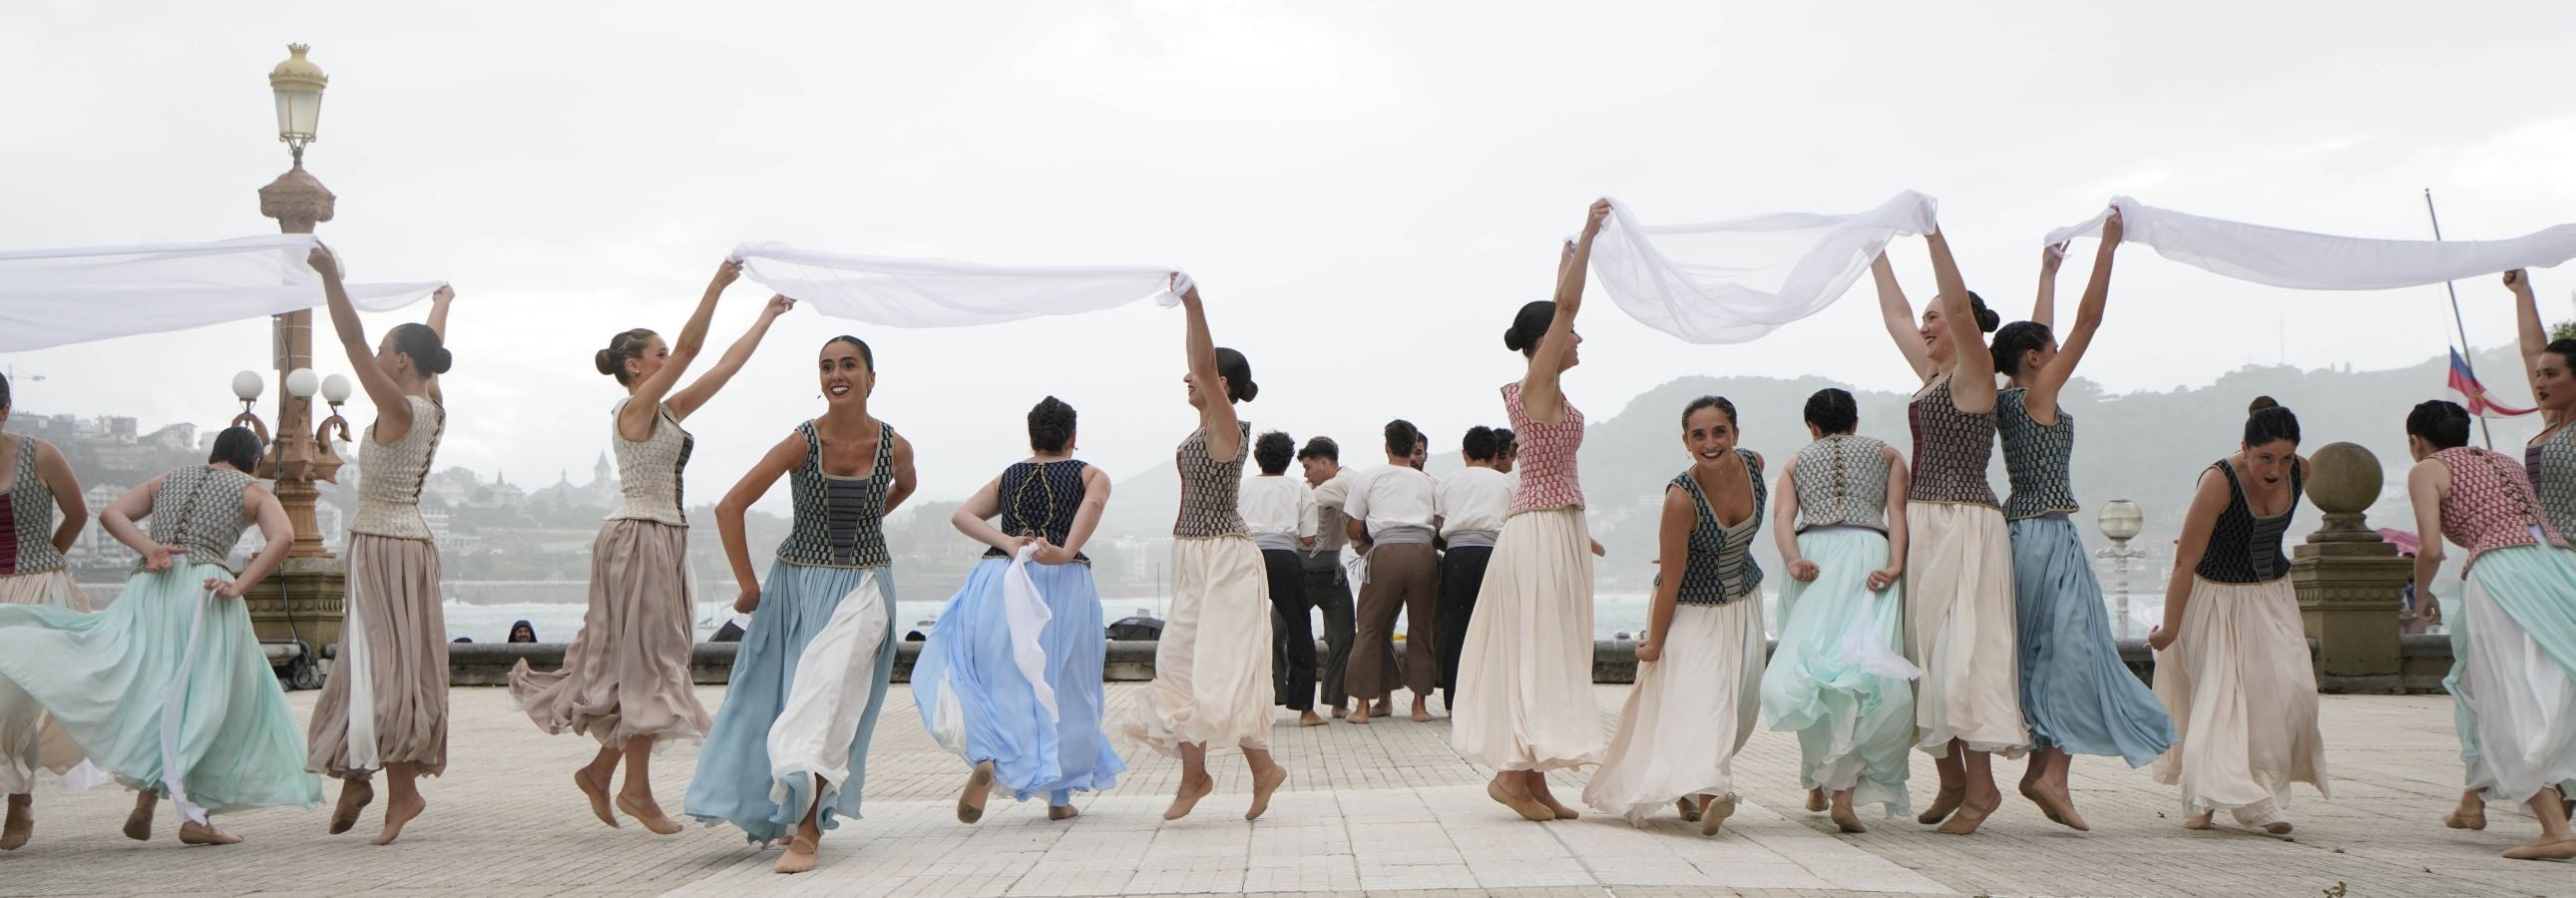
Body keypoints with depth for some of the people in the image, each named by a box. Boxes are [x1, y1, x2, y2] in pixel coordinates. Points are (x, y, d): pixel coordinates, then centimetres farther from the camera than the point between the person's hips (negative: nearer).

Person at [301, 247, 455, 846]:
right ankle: (358, 777, 15)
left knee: (382, 665, -8)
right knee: (375, 664, 11)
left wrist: (331, 279, -27)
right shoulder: (432, 408, 8)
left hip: (383, 544, -9)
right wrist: (442, 302, 45)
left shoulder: (399, 409, -14)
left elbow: (354, 343, -23)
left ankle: (402, 788, -10)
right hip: (408, 541, 9)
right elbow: (432, 348, 27)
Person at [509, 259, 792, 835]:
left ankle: (600, 769, 19)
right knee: (646, 662, -6)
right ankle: (636, 789, 0)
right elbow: (689, 349, -18)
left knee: (652, 664, 11)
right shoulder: (635, 410, -9)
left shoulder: (667, 412, 14)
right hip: (638, 541, -9)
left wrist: (768, 317, 20)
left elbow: (726, 365, 18)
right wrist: (717, 285, -19)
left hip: (667, 541, 9)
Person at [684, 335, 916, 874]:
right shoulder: (802, 443, -12)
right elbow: (730, 508, -10)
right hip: (798, 584, 1)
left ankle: (807, 832, -21)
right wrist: (748, 586, -8)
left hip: (862, 588, -1)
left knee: (828, 689, -18)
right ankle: (798, 813, 30)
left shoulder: (895, 446, -7)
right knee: (785, 701, 9)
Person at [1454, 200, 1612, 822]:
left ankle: (1532, 778, 9)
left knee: (1547, 654, 8)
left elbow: (1559, 310, 28)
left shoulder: (1545, 389, 13)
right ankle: (1513, 772, -7)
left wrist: (1569, 262, 34)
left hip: (1558, 528, 10)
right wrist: (1588, 233, -13)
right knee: (1537, 650, -8)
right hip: (1544, 529, -10)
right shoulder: (1537, 386, -11)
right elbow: (1567, 305, -17)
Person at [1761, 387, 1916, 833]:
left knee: (1813, 668, 8)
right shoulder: (1887, 454, 25)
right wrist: (1895, 565, -5)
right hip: (1868, 552, -2)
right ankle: (1845, 791, -25)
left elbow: (1783, 516, 7)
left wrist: (1794, 560, -8)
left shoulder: (1796, 461, 26)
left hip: (1812, 555, 2)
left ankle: (1817, 786, 10)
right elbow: (1896, 510, 7)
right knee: (1866, 666, -11)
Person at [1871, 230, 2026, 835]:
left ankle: (1981, 783, -11)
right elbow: (1895, 315, 27)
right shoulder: (1932, 373, 17)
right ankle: (1952, 780, 13)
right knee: (1927, 649, 8)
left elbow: (1959, 307, -20)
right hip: (1924, 523, 9)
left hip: (1964, 526, -9)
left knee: (1959, 650, -13)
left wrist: (1934, 233, -23)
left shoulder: (1974, 374, -6)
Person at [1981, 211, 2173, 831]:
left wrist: (2049, 272, 38)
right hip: (2051, 534, -9)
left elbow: (2036, 334, 27)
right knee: (2071, 647, -9)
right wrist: (2107, 248, -4)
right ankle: (2053, 772, -14)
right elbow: (2088, 321, -10)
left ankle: (2042, 767, 11)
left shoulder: (2009, 399, 11)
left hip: (2021, 532, 9)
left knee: (2047, 652, 12)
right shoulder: (2039, 394, -10)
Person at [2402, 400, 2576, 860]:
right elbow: (2539, 520, 21)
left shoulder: (2427, 470, 10)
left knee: (2514, 704, -8)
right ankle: (2473, 801, 33)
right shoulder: (2504, 462, 29)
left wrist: (2422, 596, 17)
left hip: (2503, 570, -7)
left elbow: (2431, 549, -1)